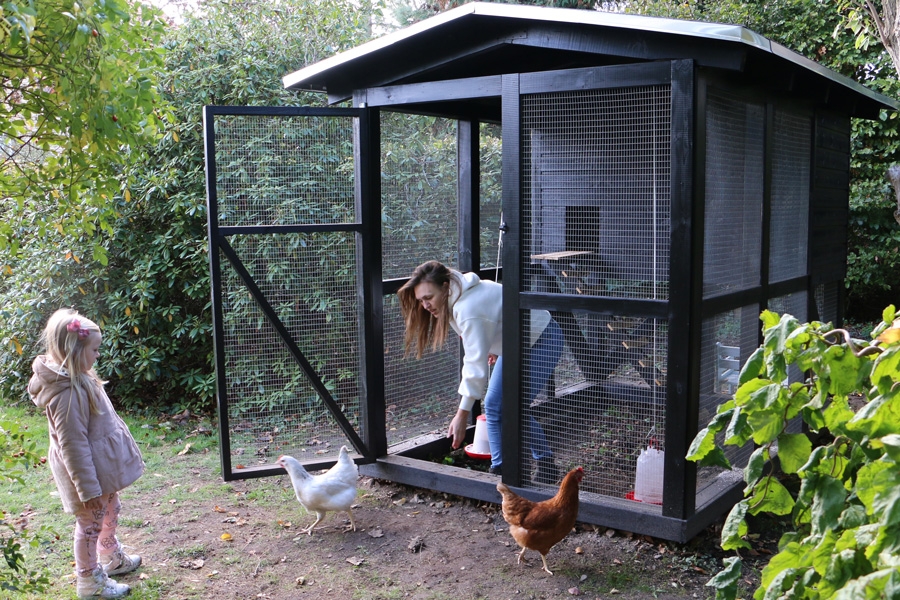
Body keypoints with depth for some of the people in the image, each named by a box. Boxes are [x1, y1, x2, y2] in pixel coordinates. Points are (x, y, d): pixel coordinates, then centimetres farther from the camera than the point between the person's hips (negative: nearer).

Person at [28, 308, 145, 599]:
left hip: (103, 467, 10)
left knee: (110, 510, 26)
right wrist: (88, 488, -22)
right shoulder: (67, 393, -30)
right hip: (88, 471, -10)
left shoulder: (79, 379, 1)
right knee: (91, 524, 7)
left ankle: (112, 558, 47)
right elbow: (73, 444, -27)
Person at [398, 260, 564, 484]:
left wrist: (463, 413, -35)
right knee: (493, 406, 4)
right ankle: (499, 469, 11)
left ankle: (547, 467, 2)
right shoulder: (457, 297, -6)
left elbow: (476, 363, -37)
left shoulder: (469, 309, -35)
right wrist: (494, 348, 21)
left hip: (542, 340, -10)